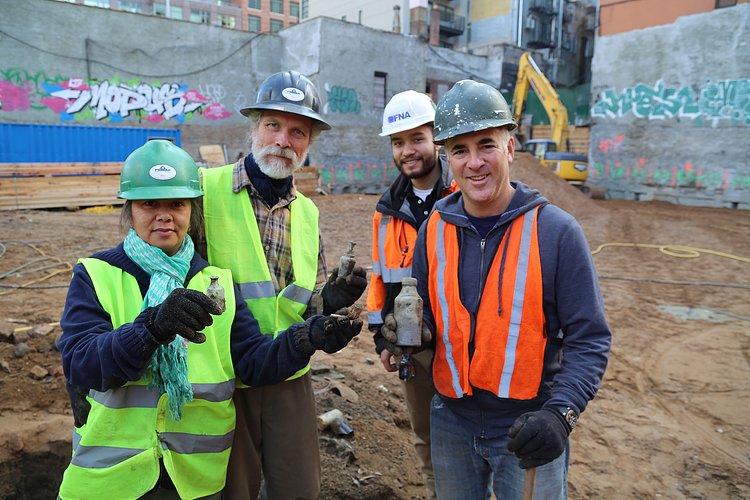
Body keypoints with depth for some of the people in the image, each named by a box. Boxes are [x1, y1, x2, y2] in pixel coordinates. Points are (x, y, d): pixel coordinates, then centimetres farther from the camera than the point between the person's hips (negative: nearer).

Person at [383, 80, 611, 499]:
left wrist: (561, 413, -24)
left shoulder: (557, 231, -13)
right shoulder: (435, 230, -3)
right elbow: (425, 314, 6)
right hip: (451, 421, 4)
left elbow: (589, 339, -11)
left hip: (529, 430, -3)